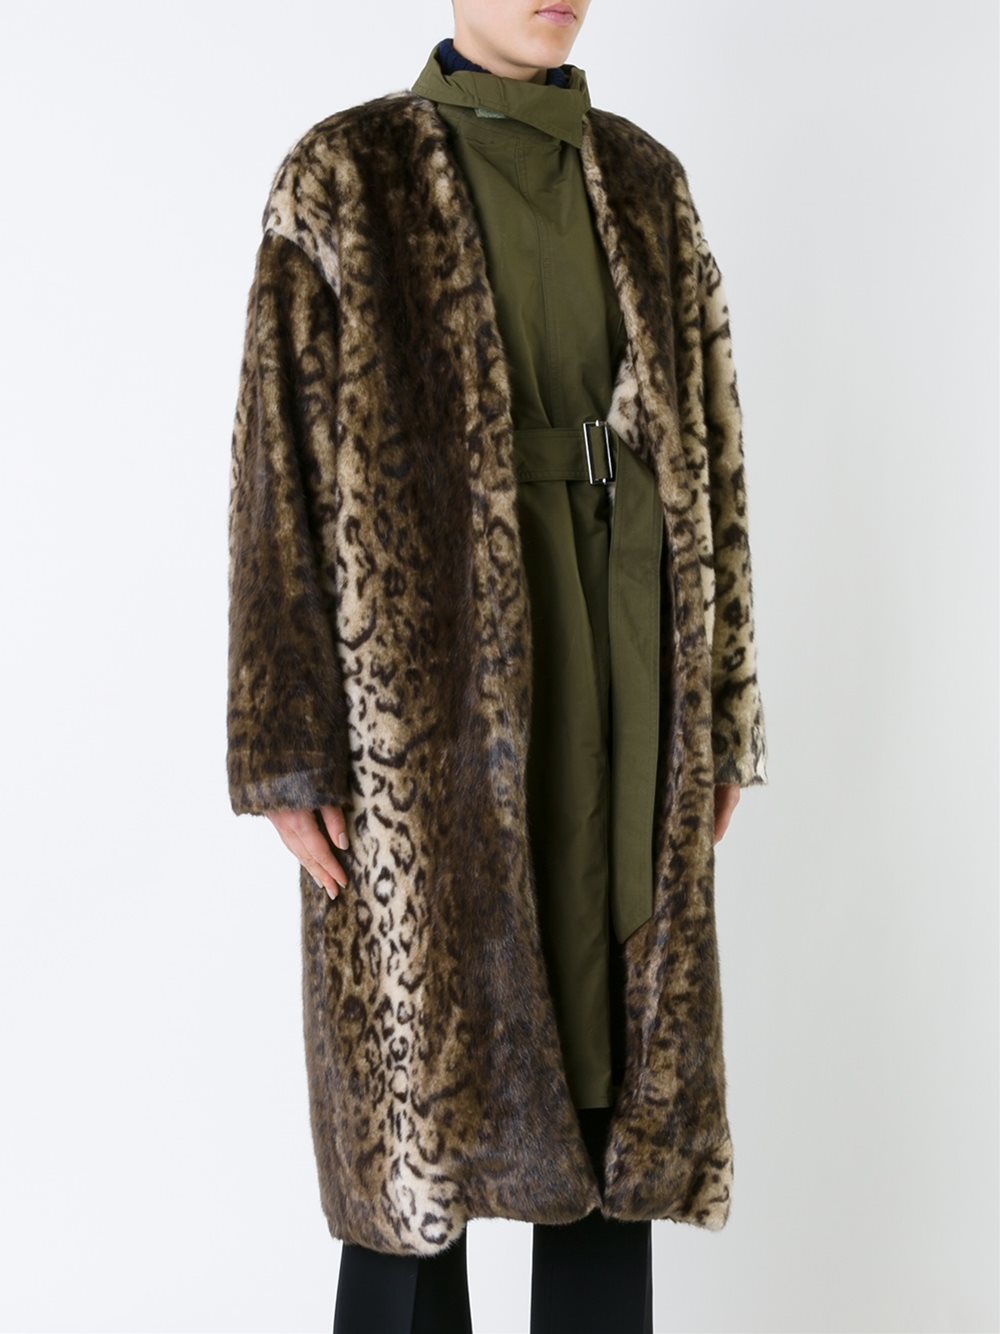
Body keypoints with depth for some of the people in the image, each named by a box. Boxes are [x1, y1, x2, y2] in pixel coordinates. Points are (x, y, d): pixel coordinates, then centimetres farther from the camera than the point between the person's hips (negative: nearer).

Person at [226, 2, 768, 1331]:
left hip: (611, 671, 4)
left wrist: (720, 716, 8)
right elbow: (281, 464, -5)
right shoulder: (347, 182, -1)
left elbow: (703, 452, 12)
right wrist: (288, 754, -10)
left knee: (608, 1034, 9)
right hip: (430, 667, -4)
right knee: (426, 1067, 4)